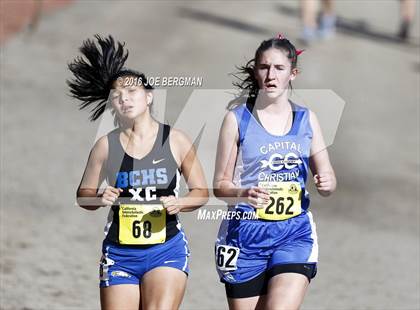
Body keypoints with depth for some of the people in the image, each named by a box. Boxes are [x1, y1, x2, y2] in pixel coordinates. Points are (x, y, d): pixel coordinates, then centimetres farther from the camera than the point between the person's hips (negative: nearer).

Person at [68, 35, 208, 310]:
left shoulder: (175, 140, -1)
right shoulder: (106, 146, 1)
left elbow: (201, 192, 6)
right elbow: (83, 195, 11)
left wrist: (179, 204, -14)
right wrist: (101, 199, -11)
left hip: (167, 249, -2)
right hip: (119, 253, 2)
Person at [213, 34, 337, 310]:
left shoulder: (306, 119, 7)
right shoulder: (237, 119, -1)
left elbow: (327, 180, 11)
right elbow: (220, 185, -1)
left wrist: (327, 183, -12)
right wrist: (244, 193, -22)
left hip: (295, 234, 1)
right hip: (247, 233, -1)